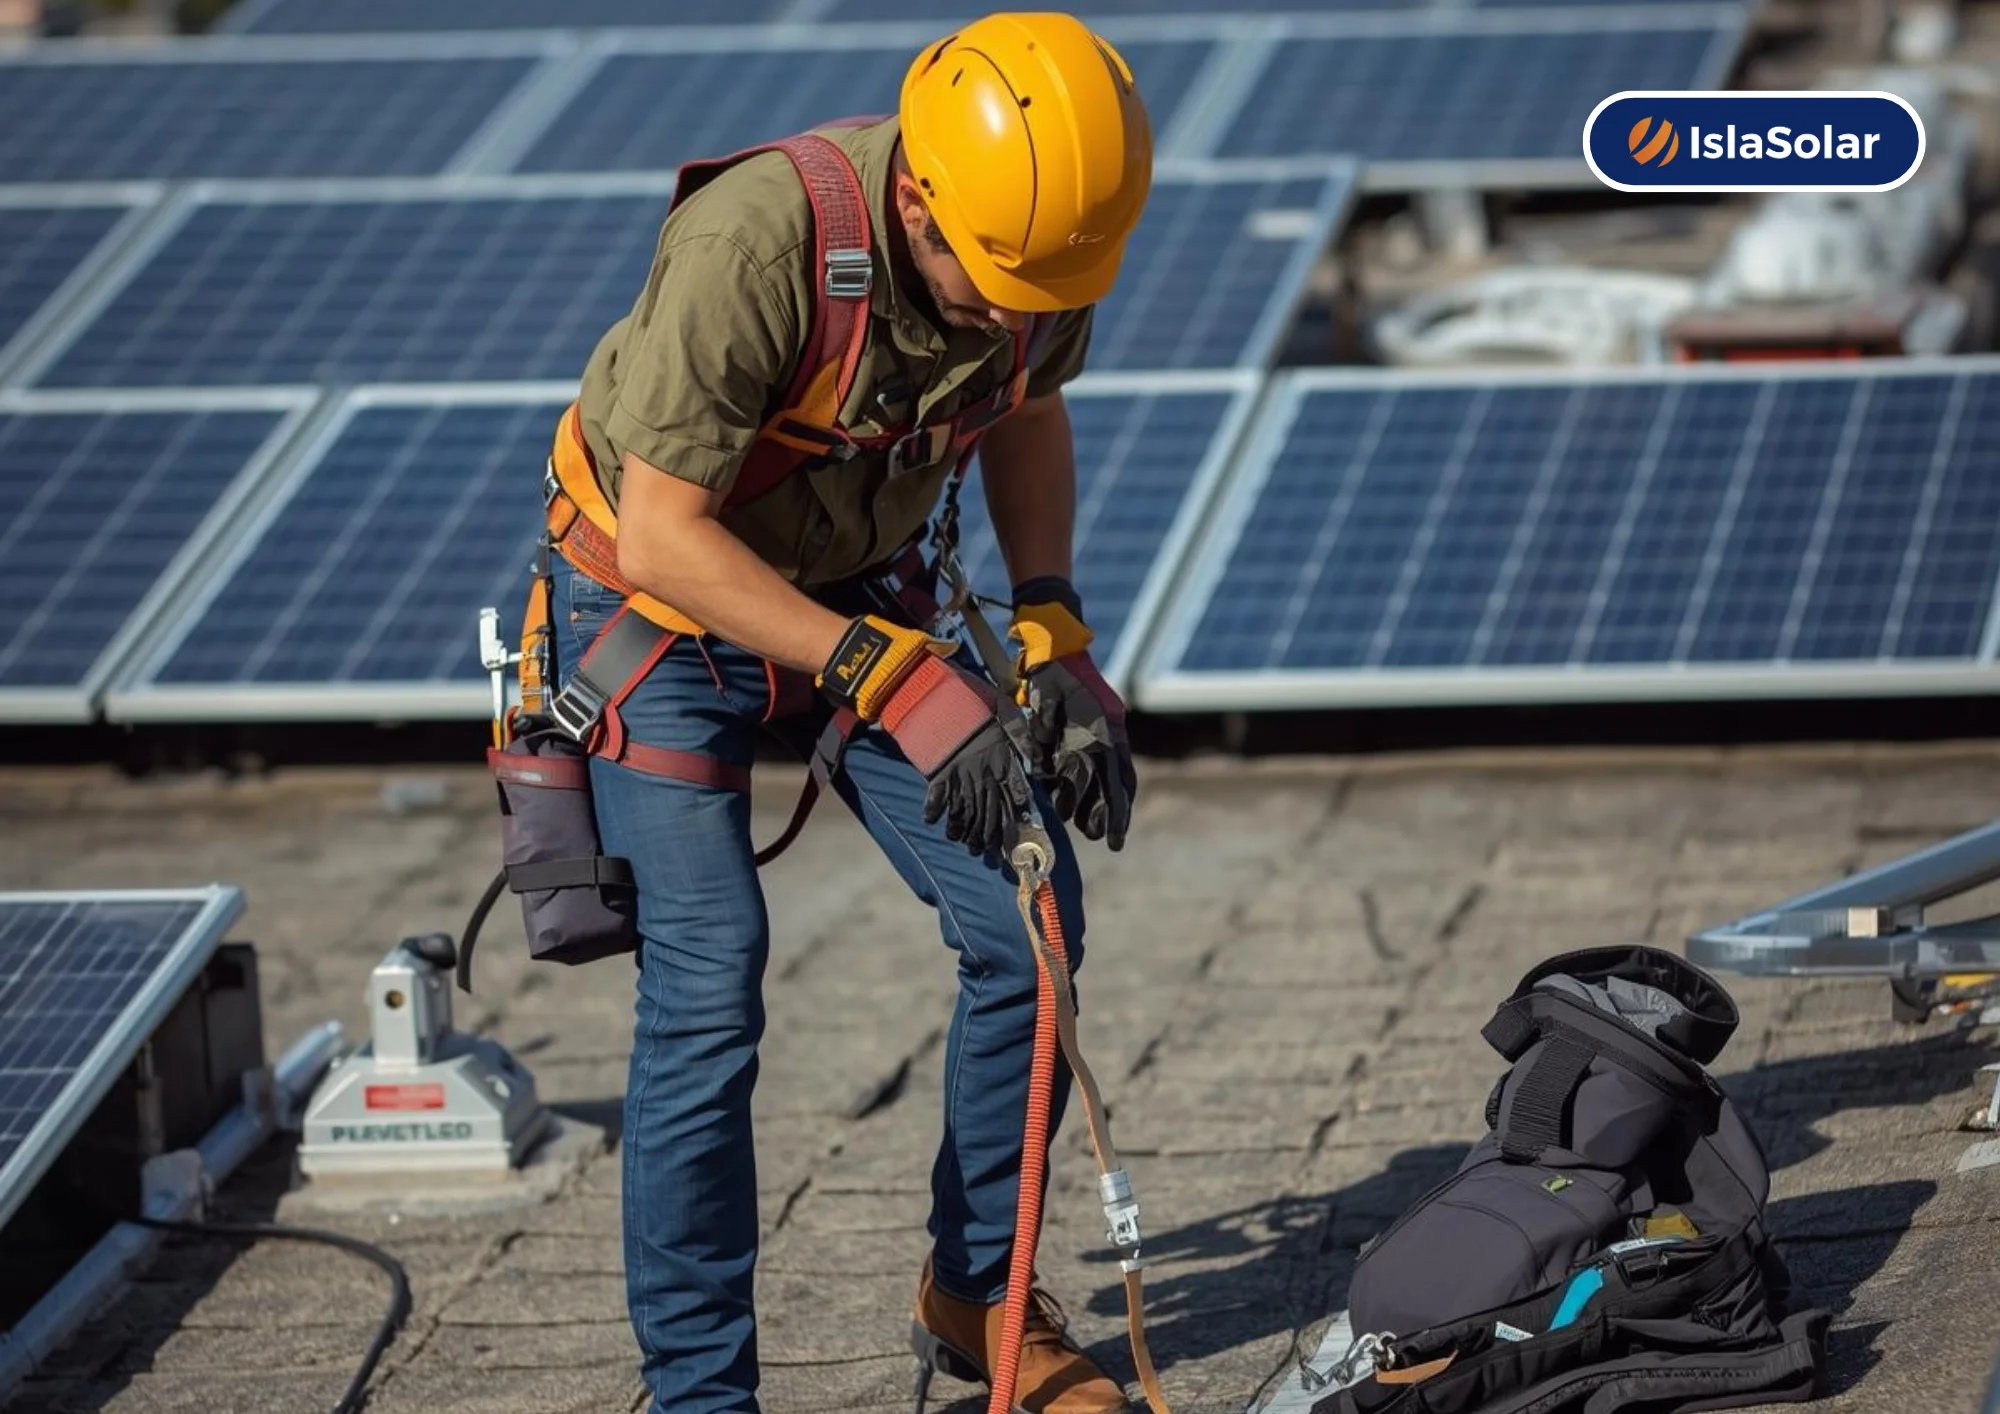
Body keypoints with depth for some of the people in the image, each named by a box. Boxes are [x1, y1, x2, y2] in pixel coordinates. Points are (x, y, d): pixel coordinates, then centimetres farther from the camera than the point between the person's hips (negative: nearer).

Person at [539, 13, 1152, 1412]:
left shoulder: (1046, 245, -17)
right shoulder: (754, 243, -35)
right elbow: (668, 536, -30)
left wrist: (1053, 636, -6)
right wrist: (897, 680, -34)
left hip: (855, 585, 6)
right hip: (662, 601, -5)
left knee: (1032, 919, -3)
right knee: (709, 980, -16)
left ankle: (983, 1287, 17)